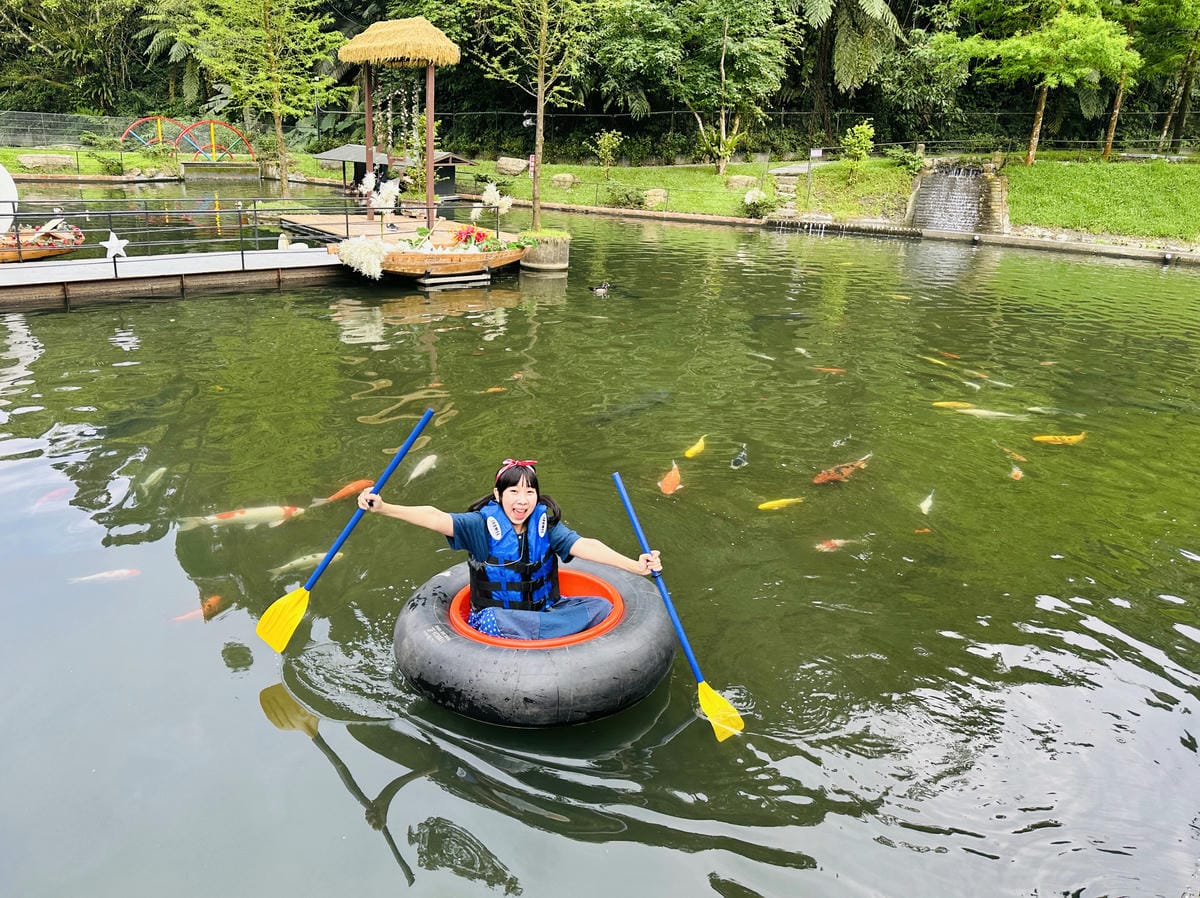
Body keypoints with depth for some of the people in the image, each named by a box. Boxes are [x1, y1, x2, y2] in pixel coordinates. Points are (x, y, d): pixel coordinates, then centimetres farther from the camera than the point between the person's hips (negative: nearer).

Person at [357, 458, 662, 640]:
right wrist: (383, 508, -41)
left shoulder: (544, 523, -3)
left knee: (601, 606, -18)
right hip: (493, 617, -3)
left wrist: (635, 565, -33)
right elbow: (436, 519, -25)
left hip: (545, 609, 3)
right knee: (492, 621, -39)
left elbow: (583, 546, -17)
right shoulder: (482, 525, -11)